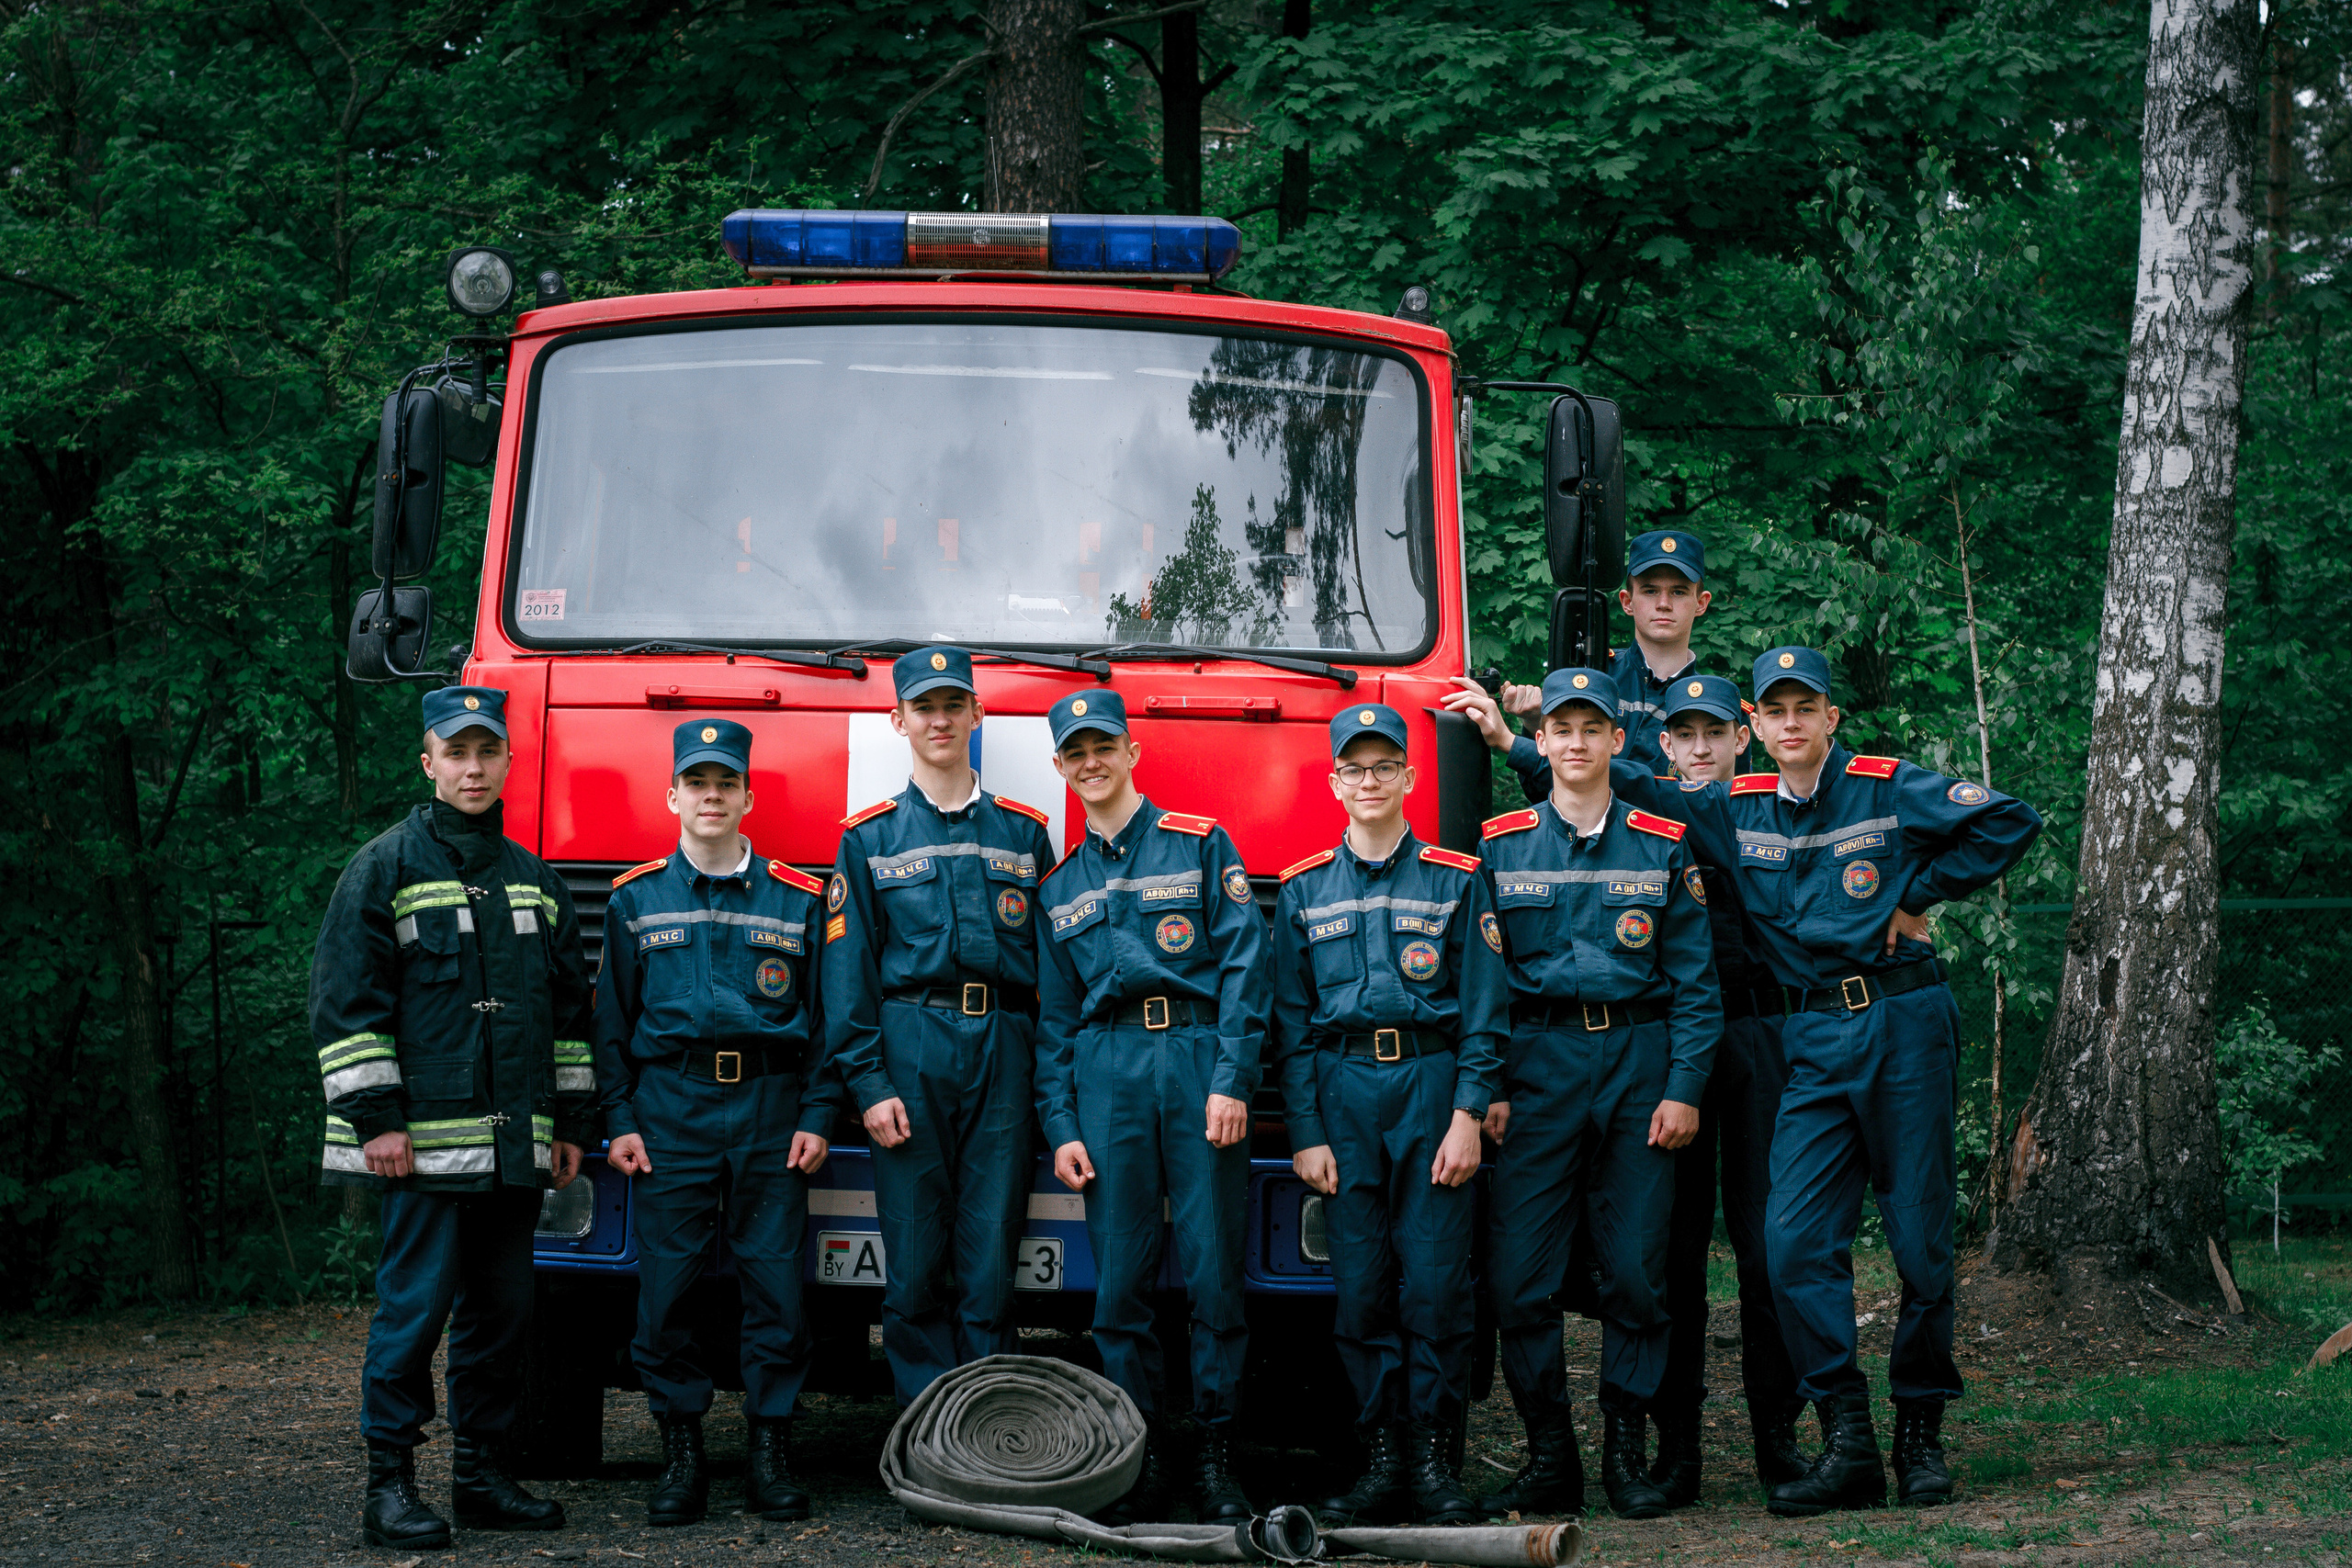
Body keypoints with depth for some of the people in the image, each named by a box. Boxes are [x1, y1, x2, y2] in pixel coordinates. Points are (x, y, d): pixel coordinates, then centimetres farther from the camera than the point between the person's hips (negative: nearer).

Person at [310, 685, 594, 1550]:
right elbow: (346, 1002, -5)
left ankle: (483, 1473, 16)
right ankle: (389, 1485, -2)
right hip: (425, 1138, -6)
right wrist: (375, 1119, -12)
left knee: (502, 1307, 8)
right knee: (415, 1303, -7)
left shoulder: (535, 881, 17)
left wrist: (571, 1121, 16)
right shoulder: (384, 868, 0)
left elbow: (568, 1010, 22)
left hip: (514, 1145, 6)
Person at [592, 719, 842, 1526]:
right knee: (665, 1285, -2)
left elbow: (825, 1015, 9)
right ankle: (681, 1452, 7)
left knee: (775, 1281, -2)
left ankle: (771, 1453, 6)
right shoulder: (635, 899, 9)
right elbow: (614, 1016, 10)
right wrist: (620, 1119, 2)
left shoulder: (798, 899, 8)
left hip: (771, 1109, 0)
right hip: (670, 1107, 0)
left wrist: (818, 1116, 0)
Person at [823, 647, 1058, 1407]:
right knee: (916, 1259, -2)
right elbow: (848, 967, 3)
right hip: (909, 1051, -1)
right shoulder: (869, 838, 9)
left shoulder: (1023, 832, 13)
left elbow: (1054, 963, 11)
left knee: (990, 1255, -1)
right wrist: (868, 1081, -7)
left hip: (1003, 1051, 1)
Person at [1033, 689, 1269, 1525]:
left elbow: (1243, 964, -1)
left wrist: (1232, 1080, -11)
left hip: (1199, 1059, -3)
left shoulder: (1201, 845, 7)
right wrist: (1060, 1126, 7)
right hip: (1107, 1073, 3)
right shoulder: (1060, 885, 18)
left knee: (1214, 1269, -4)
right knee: (1119, 1277, -1)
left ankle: (1216, 1458, 2)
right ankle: (1145, 1462, 6)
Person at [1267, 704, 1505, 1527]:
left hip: (1433, 1084, -2)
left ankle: (1433, 1456, 0)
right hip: (1342, 1091, 2)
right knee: (1361, 1285, 0)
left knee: (1435, 1282, -6)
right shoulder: (1303, 890, 11)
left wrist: (1467, 1116, -7)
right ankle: (1382, 1460, 5)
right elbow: (1292, 1020, 10)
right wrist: (1305, 1133, 2)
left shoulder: (1457, 881, 6)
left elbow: (1484, 1011, 3)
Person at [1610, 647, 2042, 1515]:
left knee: (1920, 1233, 1)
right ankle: (1847, 1445, -7)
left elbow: (2012, 822, -3)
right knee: (1795, 1236, -9)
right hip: (1812, 1039, 3)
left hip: (1902, 1023, -3)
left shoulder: (1890, 788, 0)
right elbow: (1626, 789, 15)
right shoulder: (1736, 810, 11)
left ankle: (1921, 1434, 12)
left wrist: (1920, 896, -2)